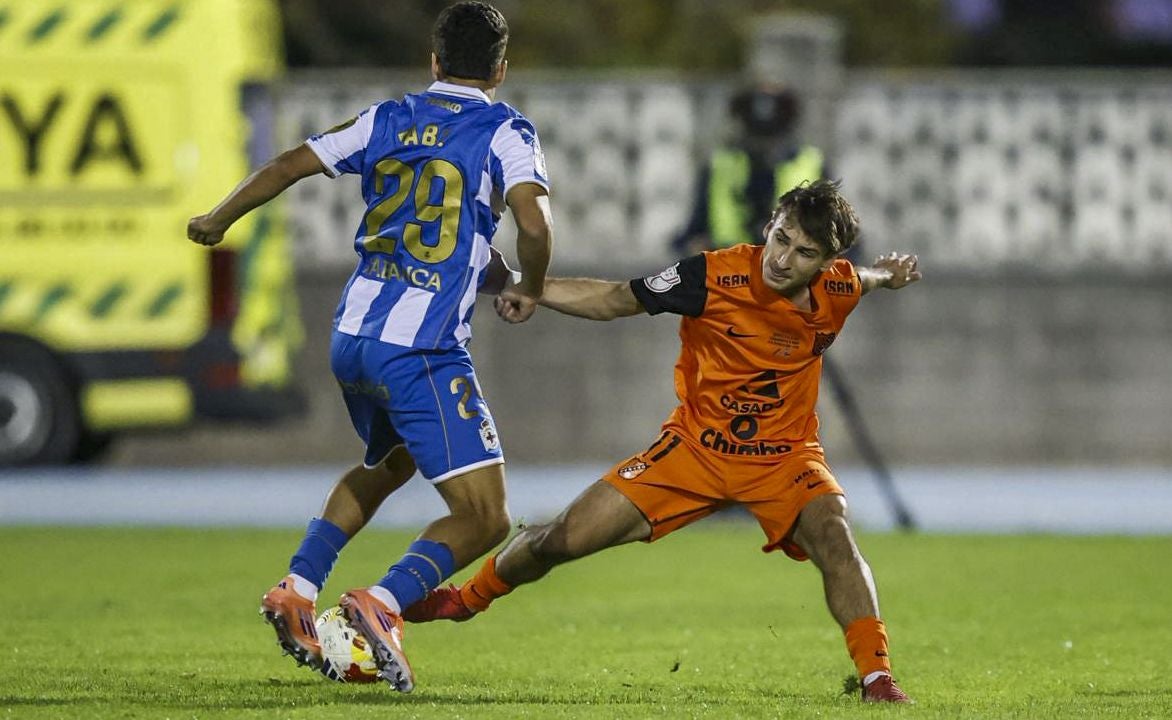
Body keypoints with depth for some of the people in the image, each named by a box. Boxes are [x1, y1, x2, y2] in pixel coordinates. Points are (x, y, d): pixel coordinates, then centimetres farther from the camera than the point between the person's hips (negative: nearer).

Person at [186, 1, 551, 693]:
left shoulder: (388, 119, 12)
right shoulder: (506, 132, -2)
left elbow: (289, 165, 12)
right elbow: (534, 225, -17)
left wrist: (217, 222, 27)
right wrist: (529, 291, 3)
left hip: (352, 337, 7)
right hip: (423, 350, -7)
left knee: (386, 465, 34)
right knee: (485, 519, -6)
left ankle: (297, 591, 22)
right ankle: (385, 601, -28)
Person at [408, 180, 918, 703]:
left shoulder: (838, 291, -12)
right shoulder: (715, 277, -21)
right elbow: (614, 300, -12)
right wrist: (529, 288, -22)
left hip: (784, 458, 0)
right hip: (696, 445, 0)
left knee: (832, 533, -32)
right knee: (563, 539, -1)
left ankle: (877, 677, -26)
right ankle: (468, 598, 28)